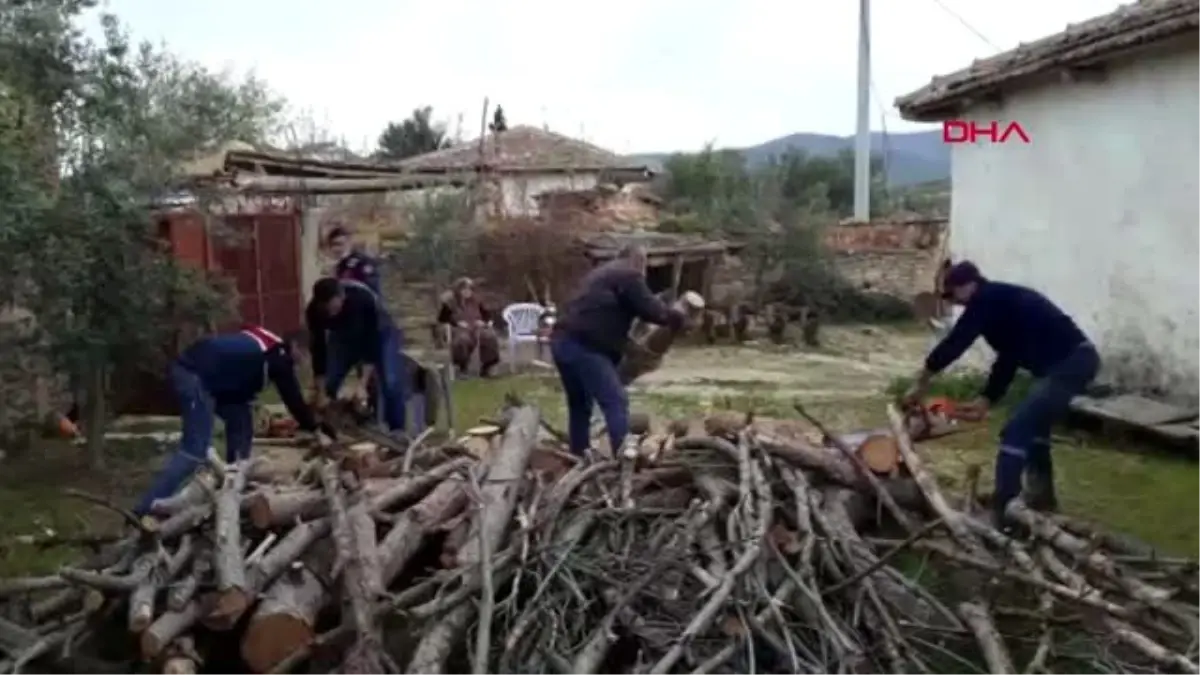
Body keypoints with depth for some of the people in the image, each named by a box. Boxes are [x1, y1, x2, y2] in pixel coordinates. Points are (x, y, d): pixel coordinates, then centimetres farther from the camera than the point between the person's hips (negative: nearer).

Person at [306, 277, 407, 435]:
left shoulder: (363, 298, -39)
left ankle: (397, 431, -7)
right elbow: (318, 351, -21)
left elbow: (372, 343, -33)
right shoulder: (314, 311, -29)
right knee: (327, 384, -8)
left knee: (391, 382, -18)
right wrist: (321, 394, -20)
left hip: (378, 332, -3)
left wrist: (363, 385, -35)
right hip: (343, 336, 3)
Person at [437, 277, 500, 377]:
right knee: (463, 339, -42)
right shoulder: (449, 302, 2)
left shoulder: (475, 301, 15)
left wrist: (483, 321, -1)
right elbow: (442, 318, -1)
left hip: (476, 327, 3)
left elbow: (487, 314, 21)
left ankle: (486, 366, -18)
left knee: (490, 337, -31)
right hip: (459, 329, -3)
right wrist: (456, 323, -14)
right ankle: (462, 365, -16)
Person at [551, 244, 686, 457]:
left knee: (579, 404, 19)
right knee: (616, 402, -8)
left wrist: (629, 341, 31)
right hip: (583, 346, -10)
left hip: (562, 340, 10)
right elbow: (651, 309, -3)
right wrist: (679, 318, 12)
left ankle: (579, 458, 24)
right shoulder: (628, 275, 1)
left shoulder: (602, 273, 30)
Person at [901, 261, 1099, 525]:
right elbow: (1007, 359, 21)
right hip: (1076, 359, 10)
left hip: (1069, 363, -10)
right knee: (1034, 423, 26)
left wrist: (922, 382, -2)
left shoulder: (987, 299, -7)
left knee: (1016, 429, -12)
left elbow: (956, 341, -9)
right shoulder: (1000, 302, 21)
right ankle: (1042, 494, 36)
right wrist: (985, 401, 17)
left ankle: (1001, 508, -13)